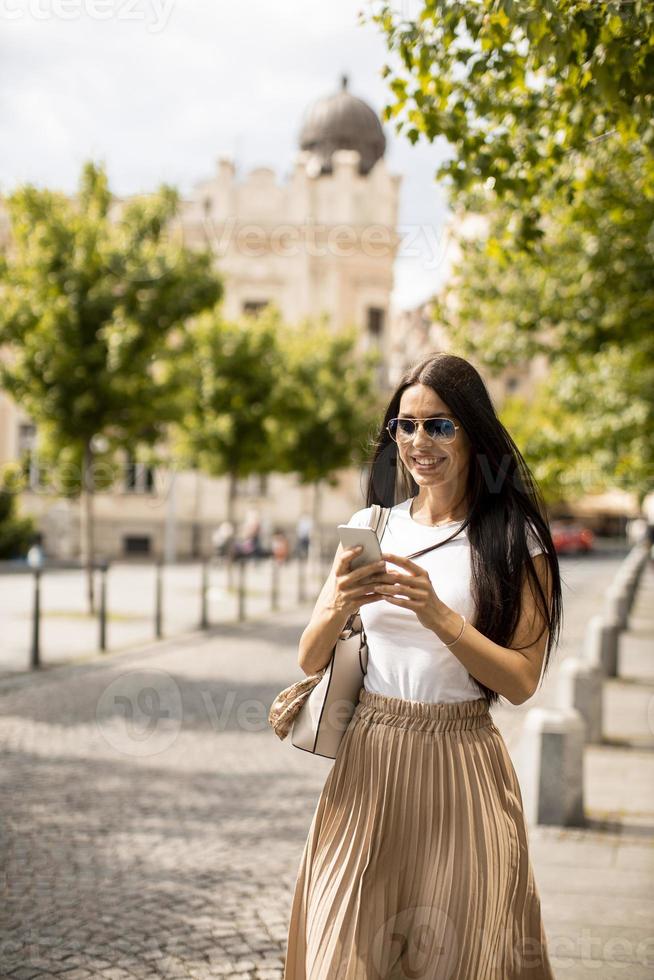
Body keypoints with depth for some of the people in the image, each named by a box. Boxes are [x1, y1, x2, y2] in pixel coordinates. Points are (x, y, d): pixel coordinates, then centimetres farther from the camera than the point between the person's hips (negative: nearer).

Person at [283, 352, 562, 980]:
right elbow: (309, 660, 3)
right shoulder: (369, 527, 5)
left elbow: (521, 682, -10)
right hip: (368, 759, 3)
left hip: (461, 766, -2)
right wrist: (338, 604, -18)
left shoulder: (514, 540, -4)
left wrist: (439, 615, -23)